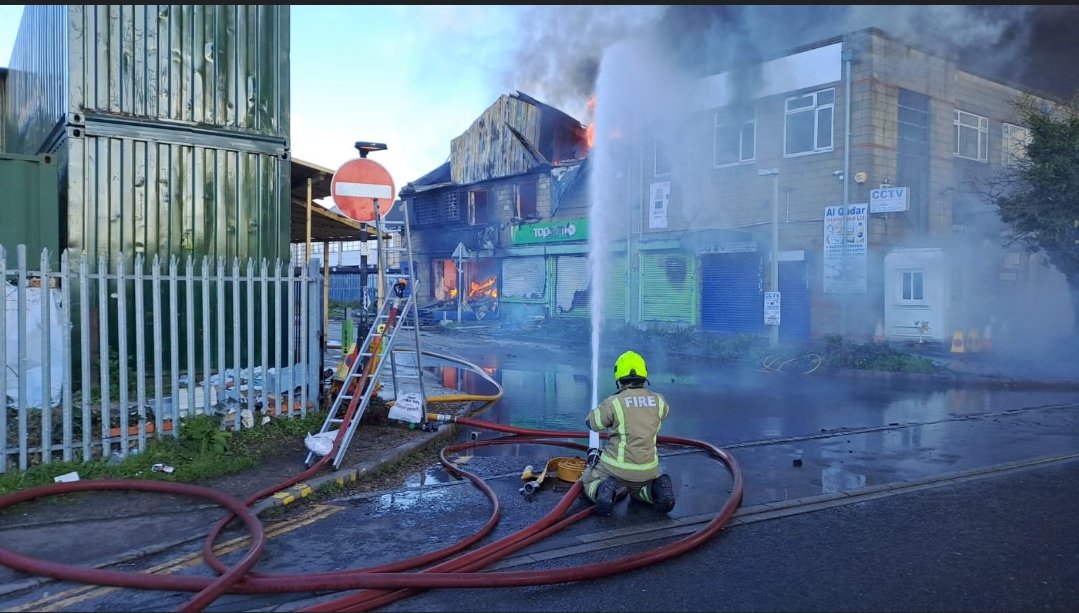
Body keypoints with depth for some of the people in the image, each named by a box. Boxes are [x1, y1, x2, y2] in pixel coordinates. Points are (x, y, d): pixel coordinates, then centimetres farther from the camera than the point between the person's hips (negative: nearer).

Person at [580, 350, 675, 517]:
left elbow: (591, 423, 1)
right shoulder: (658, 400, -4)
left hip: (616, 468, -3)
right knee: (637, 490, 36)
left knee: (587, 483, 24)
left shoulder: (613, 402, -16)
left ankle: (604, 491, -10)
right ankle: (655, 490, 2)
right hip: (647, 470, 4)